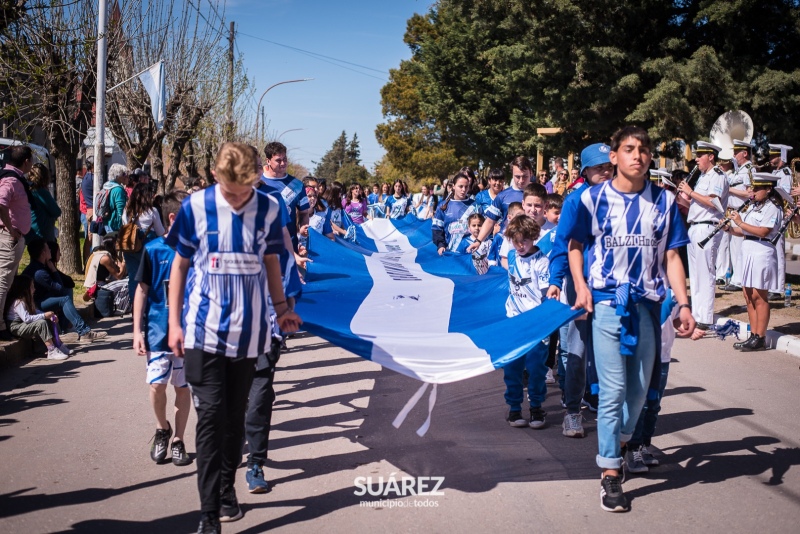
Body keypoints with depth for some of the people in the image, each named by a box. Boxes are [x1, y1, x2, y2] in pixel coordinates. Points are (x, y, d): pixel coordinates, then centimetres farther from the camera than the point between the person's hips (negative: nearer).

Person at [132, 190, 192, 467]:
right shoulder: (153, 250, -5)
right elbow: (142, 291, 0)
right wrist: (137, 330, -4)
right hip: (159, 330, -2)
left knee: (183, 386, 8)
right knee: (157, 384, -5)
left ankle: (178, 439, 22)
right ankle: (162, 429, 22)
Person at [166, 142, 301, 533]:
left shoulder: (268, 208, -2)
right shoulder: (196, 207, -7)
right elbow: (180, 265, 2)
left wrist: (281, 307, 14)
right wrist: (174, 323, 0)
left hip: (249, 330, 2)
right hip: (204, 329, -2)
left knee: (235, 414, 12)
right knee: (211, 415, -6)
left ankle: (226, 490, 31)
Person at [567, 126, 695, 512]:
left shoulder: (664, 201, 5)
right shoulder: (593, 198, -1)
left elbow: (671, 256, 4)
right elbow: (575, 245, 8)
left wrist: (683, 304, -5)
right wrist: (581, 286, -6)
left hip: (648, 303, 3)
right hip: (607, 302, -3)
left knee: (640, 387, 12)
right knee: (613, 389, -5)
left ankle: (619, 442, 37)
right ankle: (610, 473, 4)